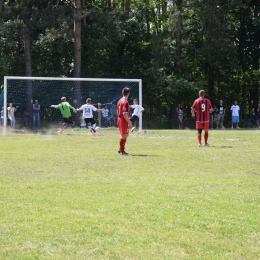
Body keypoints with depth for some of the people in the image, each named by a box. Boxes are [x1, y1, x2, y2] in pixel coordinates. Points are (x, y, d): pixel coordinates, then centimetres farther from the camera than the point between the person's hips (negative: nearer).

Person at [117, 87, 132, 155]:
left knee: (126, 134, 18)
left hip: (119, 118, 9)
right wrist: (129, 122, -22)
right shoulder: (125, 102, -18)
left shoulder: (120, 100, 11)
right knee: (123, 135, -1)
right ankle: (122, 151, 5)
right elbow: (125, 114, -24)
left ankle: (121, 149, 22)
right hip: (124, 120, -9)